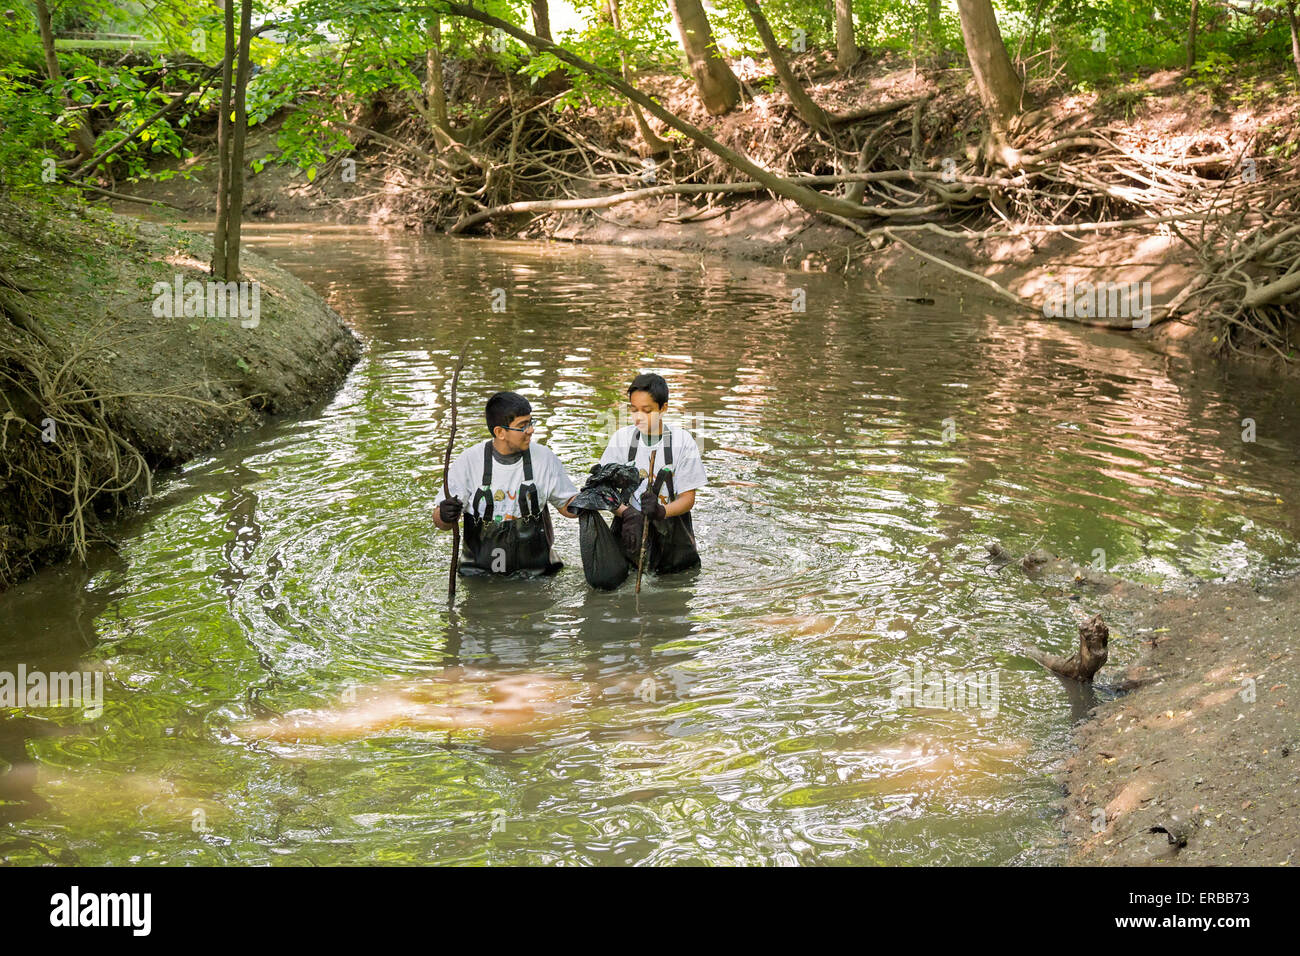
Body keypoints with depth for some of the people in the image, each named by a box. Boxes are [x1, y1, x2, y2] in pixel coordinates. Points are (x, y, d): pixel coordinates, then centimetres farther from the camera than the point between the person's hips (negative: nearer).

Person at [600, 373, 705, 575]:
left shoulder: (682, 441, -4)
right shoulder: (622, 438, 2)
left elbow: (688, 499, -3)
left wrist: (661, 511, -25)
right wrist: (626, 513, -20)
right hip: (629, 527, 1)